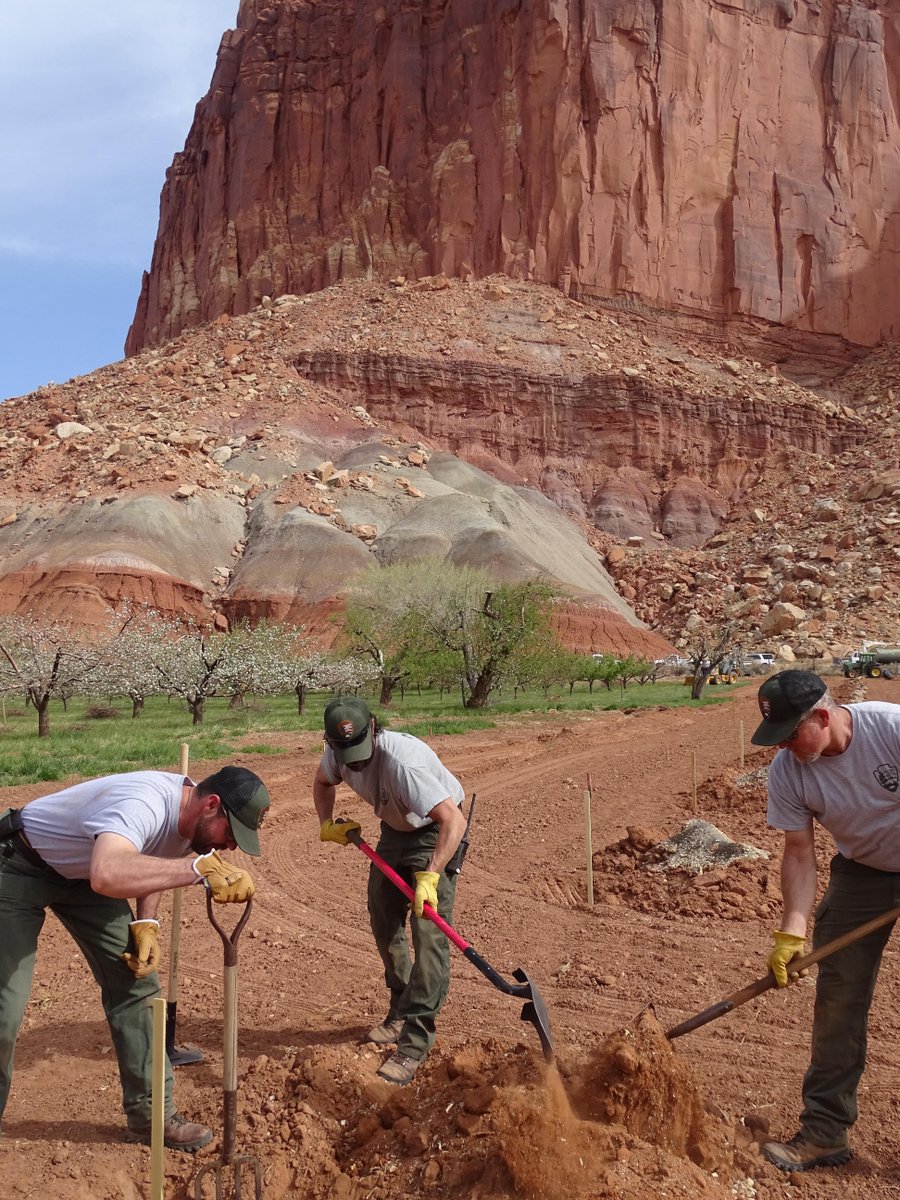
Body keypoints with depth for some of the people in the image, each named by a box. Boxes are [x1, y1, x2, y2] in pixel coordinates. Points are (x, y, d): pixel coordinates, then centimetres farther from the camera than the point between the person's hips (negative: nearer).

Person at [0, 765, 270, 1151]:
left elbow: (154, 866, 9)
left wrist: (146, 923, -7)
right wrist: (202, 866, -58)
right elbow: (107, 875, -59)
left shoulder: (191, 815, -11)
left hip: (79, 869, 8)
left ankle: (151, 1114, 12)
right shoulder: (144, 804, -38)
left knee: (134, 983, 2)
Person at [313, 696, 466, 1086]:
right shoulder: (337, 751, -17)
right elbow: (322, 782, 9)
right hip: (395, 829, 8)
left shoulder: (402, 760, -40)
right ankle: (400, 1012, 34)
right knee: (384, 923, 13)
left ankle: (414, 1043, -10)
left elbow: (454, 820, -43)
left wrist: (429, 877, -49)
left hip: (436, 834, -7)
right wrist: (327, 825, -5)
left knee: (428, 933, -15)